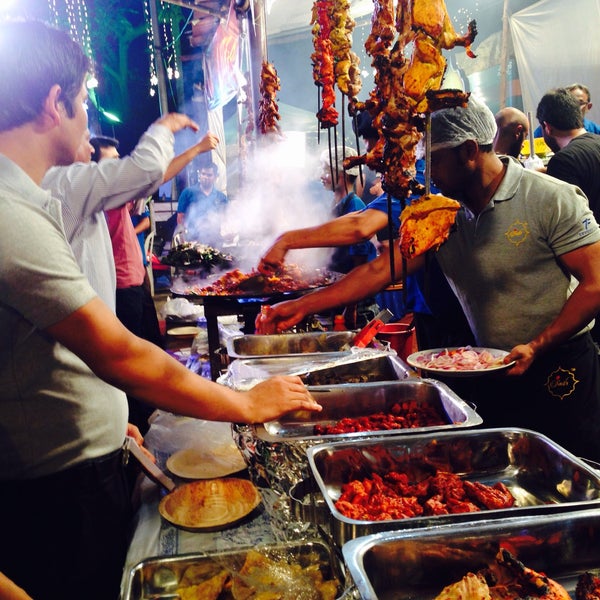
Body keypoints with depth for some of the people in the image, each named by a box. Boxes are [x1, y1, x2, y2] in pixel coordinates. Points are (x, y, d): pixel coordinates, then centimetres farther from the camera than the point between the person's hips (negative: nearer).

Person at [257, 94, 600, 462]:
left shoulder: (553, 200, -13)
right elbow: (379, 271, 0)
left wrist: (537, 347, -21)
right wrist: (302, 306, -4)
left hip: (560, 369, -4)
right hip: (491, 372, 4)